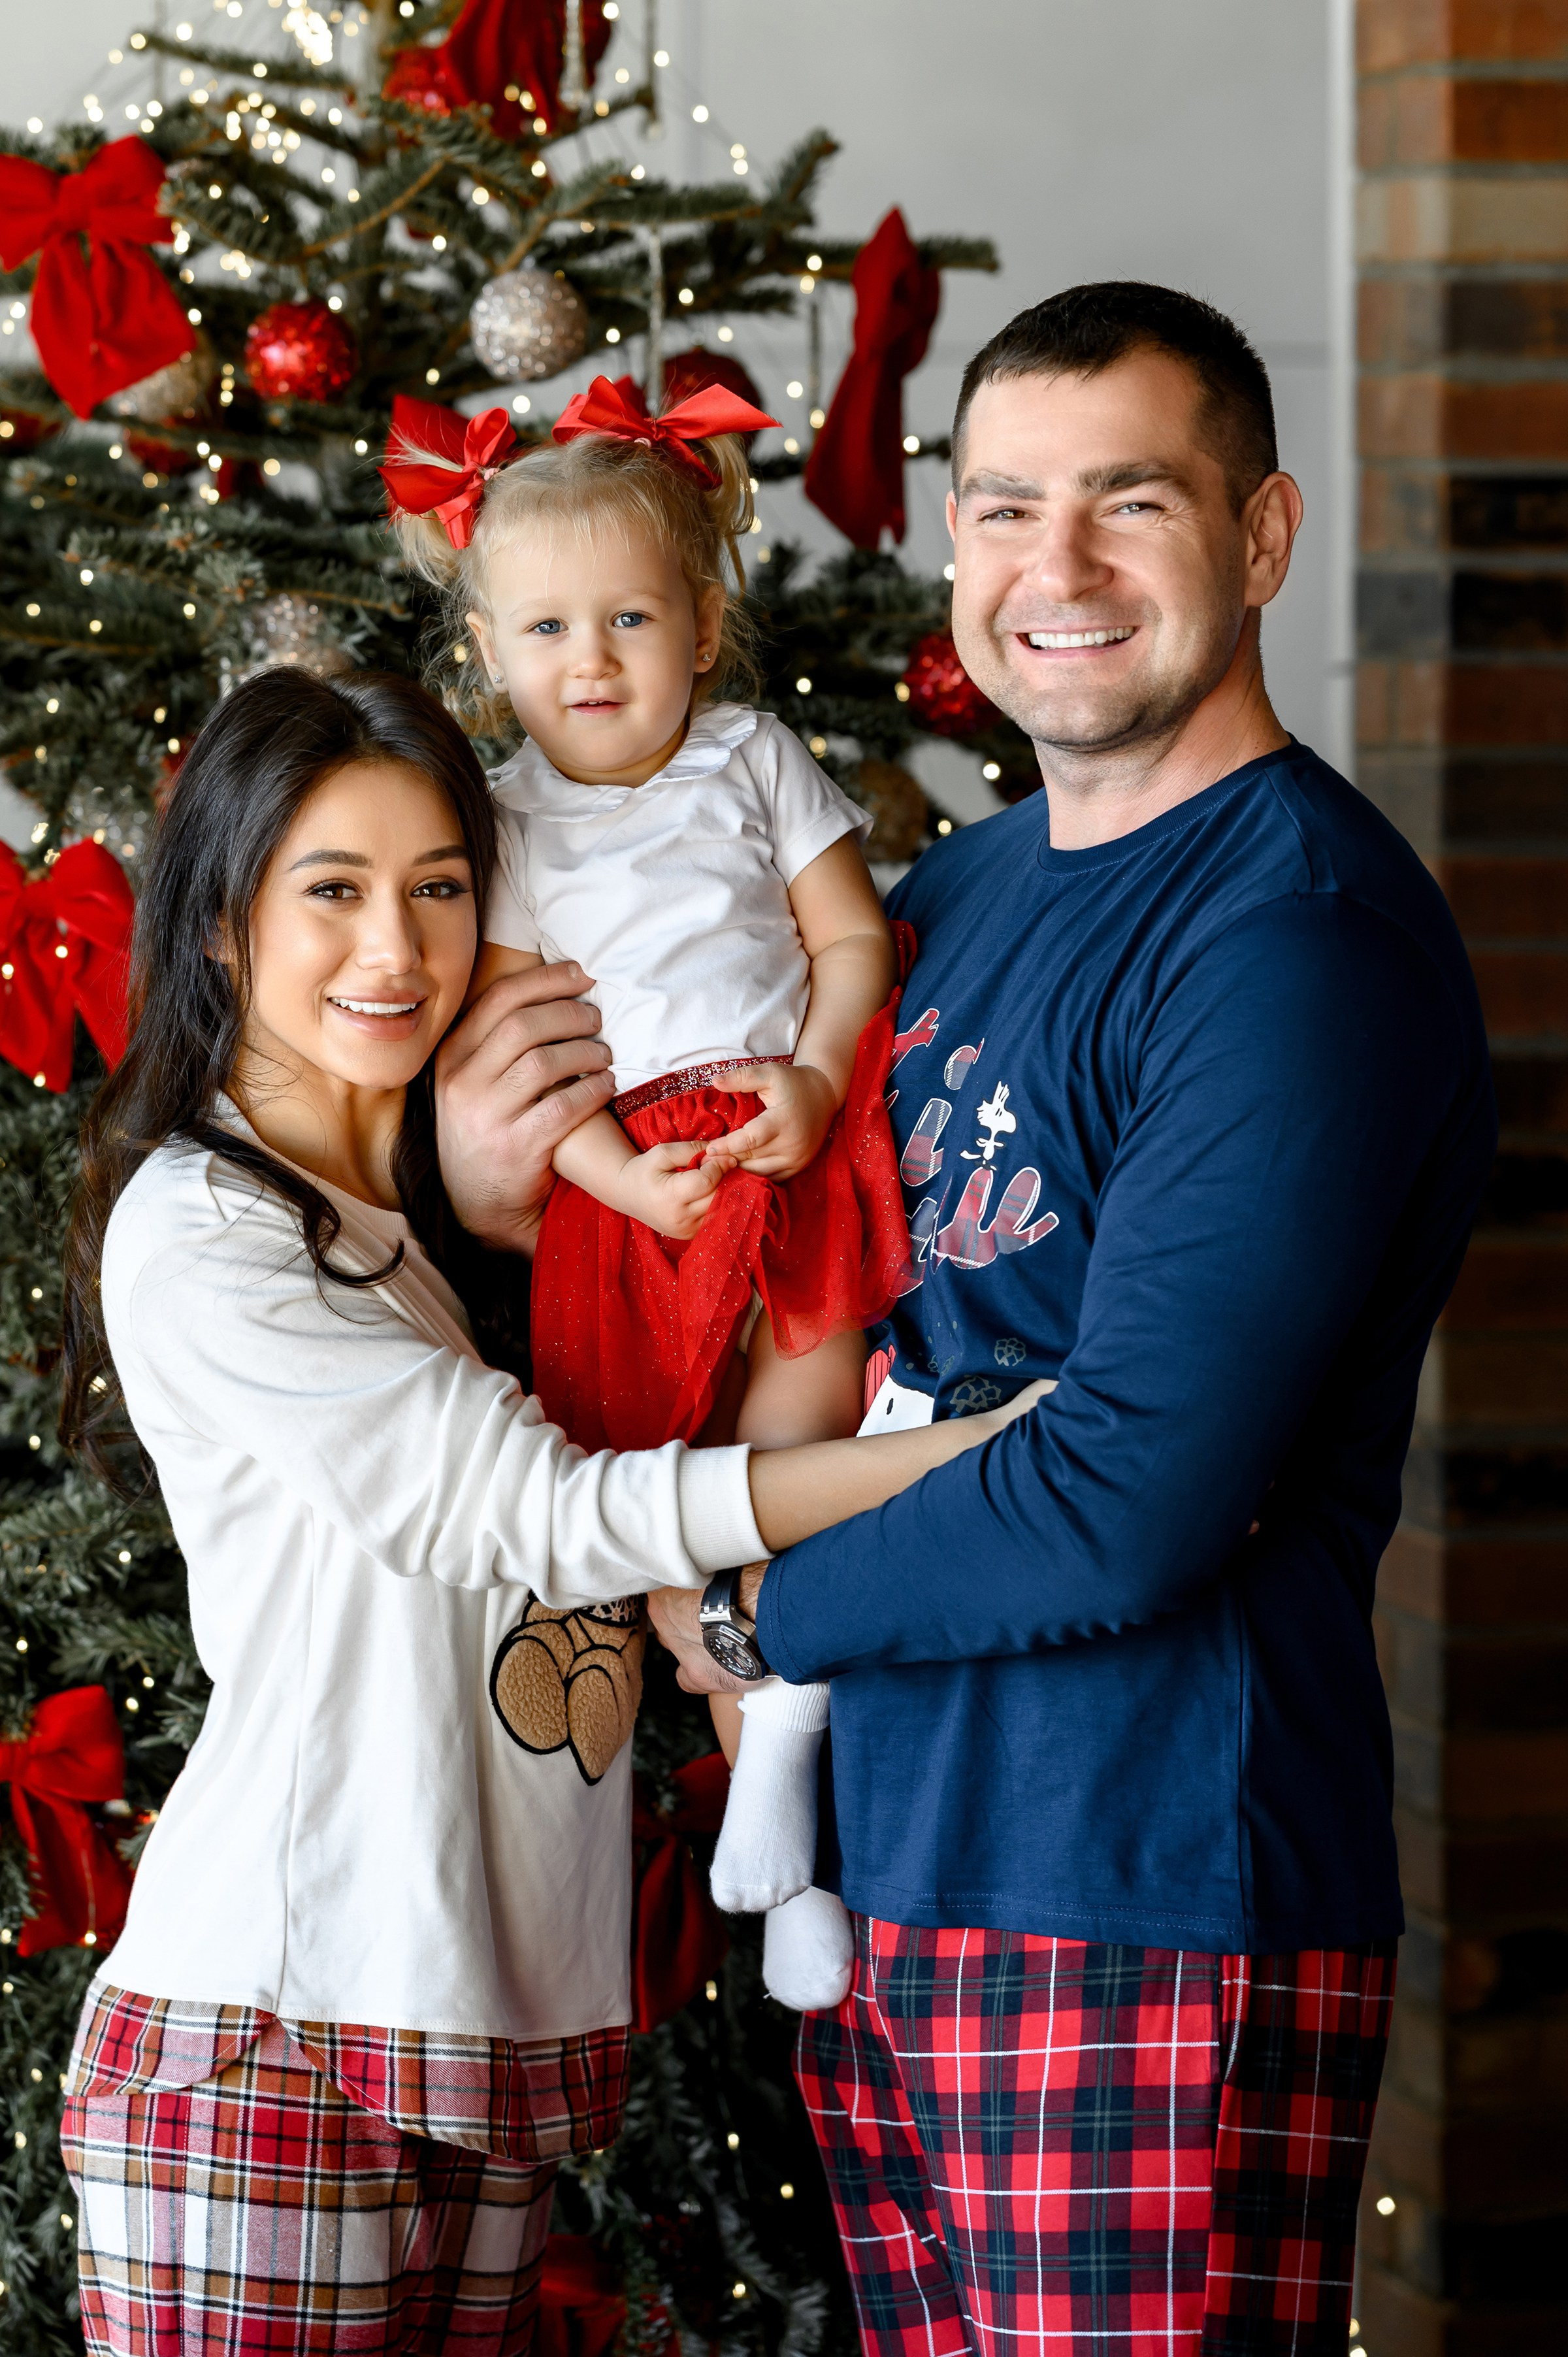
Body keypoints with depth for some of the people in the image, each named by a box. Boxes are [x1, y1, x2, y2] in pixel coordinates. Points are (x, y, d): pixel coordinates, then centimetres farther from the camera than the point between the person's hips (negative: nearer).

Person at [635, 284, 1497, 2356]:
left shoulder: (1300, 929, -14)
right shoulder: (961, 898, 13)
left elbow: (1128, 1504, -20)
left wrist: (762, 1605, -5)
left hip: (1148, 1927, -8)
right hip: (886, 1898, 8)